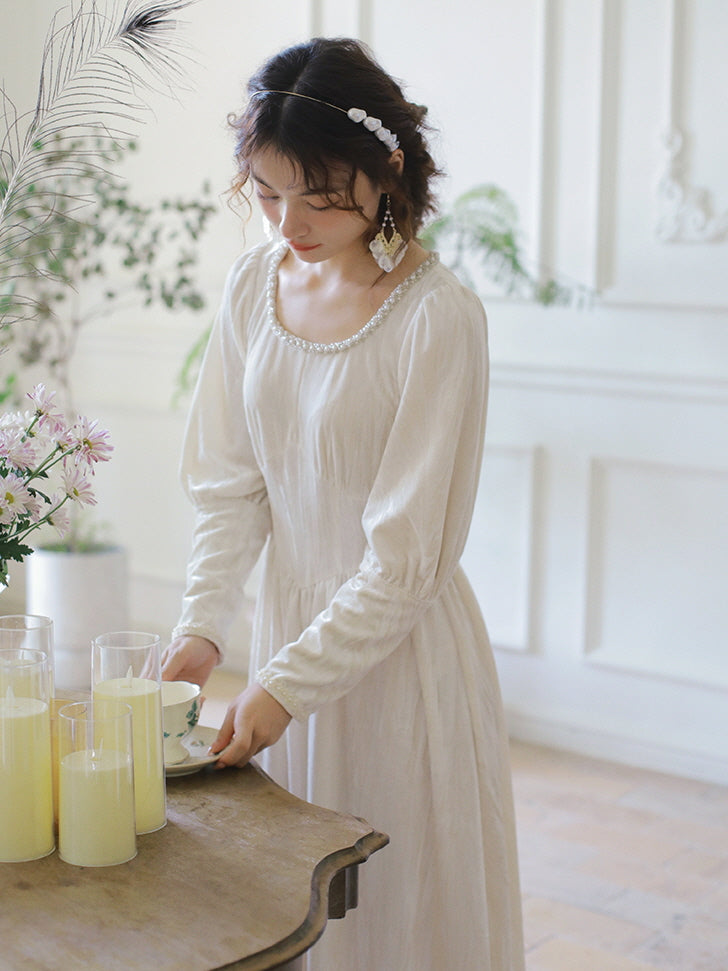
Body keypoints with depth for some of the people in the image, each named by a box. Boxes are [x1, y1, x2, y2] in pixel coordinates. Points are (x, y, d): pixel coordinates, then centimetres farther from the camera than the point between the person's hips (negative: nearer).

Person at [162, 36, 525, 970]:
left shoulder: (438, 317, -20)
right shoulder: (254, 282, -1)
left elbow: (404, 555, -19)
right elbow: (229, 480, 3)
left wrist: (286, 683, -19)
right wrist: (202, 623, -8)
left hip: (399, 643, -5)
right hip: (292, 613, 5)